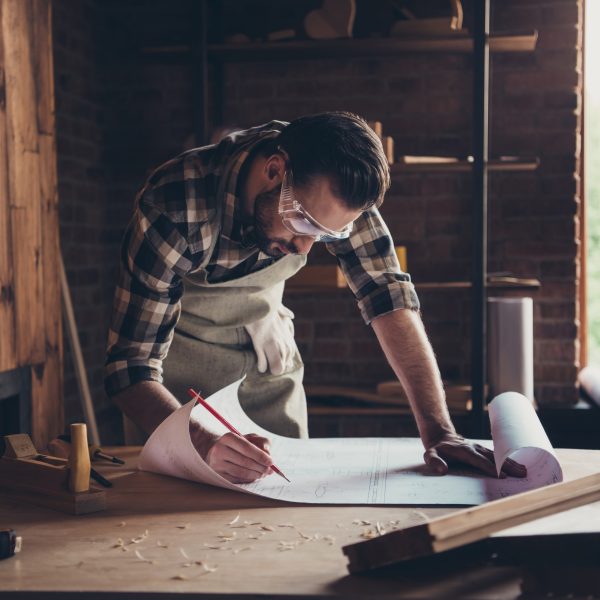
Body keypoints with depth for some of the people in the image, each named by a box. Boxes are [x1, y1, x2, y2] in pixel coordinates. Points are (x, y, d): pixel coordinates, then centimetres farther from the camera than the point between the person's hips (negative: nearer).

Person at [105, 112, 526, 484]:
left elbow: (389, 296, -24)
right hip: (181, 344, -3)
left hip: (266, 343, 4)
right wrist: (203, 443, -55)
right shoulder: (173, 209, -37)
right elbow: (132, 367, -36)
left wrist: (439, 432, -34)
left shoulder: (333, 186, -25)